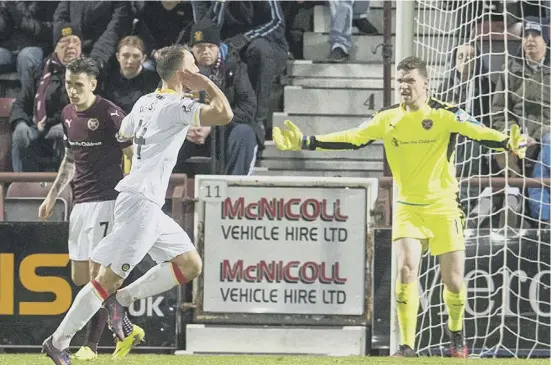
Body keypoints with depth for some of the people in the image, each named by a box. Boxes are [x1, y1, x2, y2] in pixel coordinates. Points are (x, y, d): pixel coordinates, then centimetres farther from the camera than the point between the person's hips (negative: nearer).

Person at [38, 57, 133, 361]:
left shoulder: (109, 115, -12)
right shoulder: (68, 115, 11)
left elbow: (135, 157, -10)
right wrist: (52, 196, 23)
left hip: (106, 200, -8)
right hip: (80, 203, 8)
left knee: (98, 273, -11)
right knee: (79, 276, 8)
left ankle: (91, 344, -9)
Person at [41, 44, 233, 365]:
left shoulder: (146, 102, 13)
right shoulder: (176, 106, -13)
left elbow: (124, 133, 31)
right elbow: (224, 114, -26)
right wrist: (208, 84, -10)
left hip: (150, 206, 10)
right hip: (141, 203, -10)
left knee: (191, 265, 9)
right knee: (109, 278, -8)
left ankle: (121, 300, 7)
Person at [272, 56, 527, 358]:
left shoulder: (444, 114, -11)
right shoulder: (388, 118, -1)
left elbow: (477, 131, -26)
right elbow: (350, 139, 1)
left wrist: (508, 143, -45)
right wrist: (305, 142, -6)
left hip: (442, 206, -2)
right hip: (407, 206, 2)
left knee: (453, 281, 1)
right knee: (406, 270, -15)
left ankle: (457, 336, 29)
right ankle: (407, 347, -12)